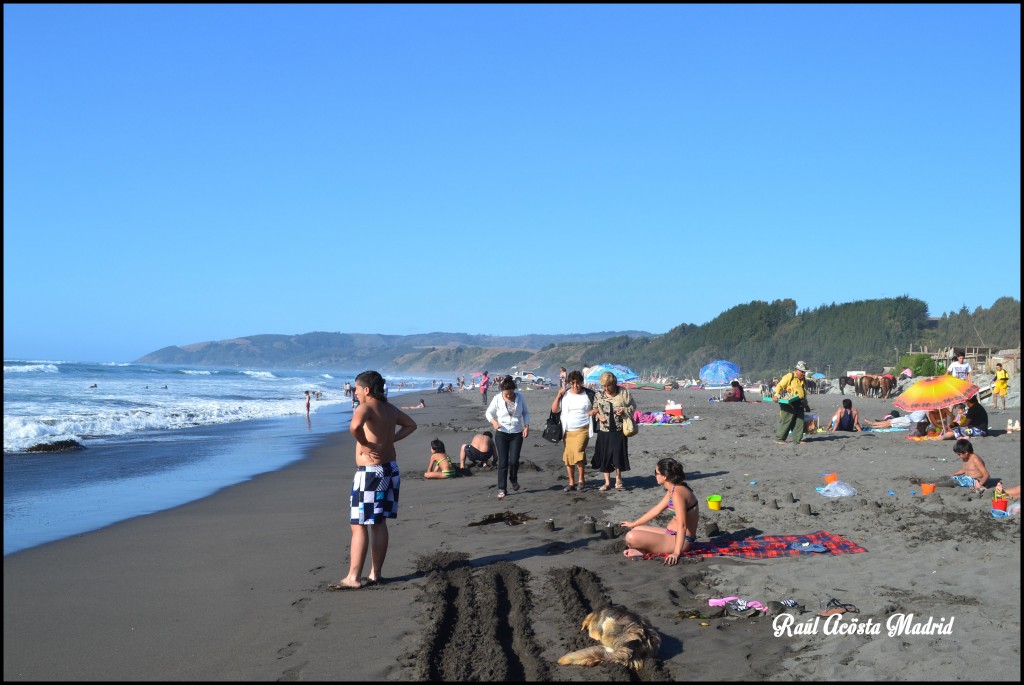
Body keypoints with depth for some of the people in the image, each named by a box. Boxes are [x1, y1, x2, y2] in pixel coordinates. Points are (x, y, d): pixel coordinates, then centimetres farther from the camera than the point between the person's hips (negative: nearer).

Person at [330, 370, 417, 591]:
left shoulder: (366, 408, -15)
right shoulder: (390, 408, 11)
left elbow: (354, 426, -38)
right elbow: (410, 425, 27)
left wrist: (365, 444, -21)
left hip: (370, 472, -9)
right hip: (390, 469, 9)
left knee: (358, 525, -3)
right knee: (379, 524, 14)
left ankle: (353, 578, 0)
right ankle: (375, 574, 18)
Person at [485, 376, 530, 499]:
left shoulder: (519, 397, -3)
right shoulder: (497, 399, -8)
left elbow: (525, 413, 8)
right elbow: (489, 412, 2)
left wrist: (526, 426, -5)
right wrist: (494, 422, -18)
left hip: (517, 433, 1)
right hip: (501, 433, -1)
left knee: (514, 460, -7)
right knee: (502, 462, -2)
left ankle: (513, 479, 24)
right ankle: (502, 489, 6)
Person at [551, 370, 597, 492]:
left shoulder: (589, 394, 1)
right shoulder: (564, 395, 6)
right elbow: (554, 410, 4)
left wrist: (595, 411, -8)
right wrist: (558, 395, -5)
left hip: (582, 430, -3)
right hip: (567, 431, 4)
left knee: (578, 451, -20)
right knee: (568, 456, 4)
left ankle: (581, 480, -6)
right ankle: (571, 482, 16)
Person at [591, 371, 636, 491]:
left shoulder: (623, 392, -2)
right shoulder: (599, 395, 3)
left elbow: (633, 406, 5)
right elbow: (594, 409, 13)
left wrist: (624, 410, -13)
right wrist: (599, 416, -6)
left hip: (619, 429, -2)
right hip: (604, 430, 2)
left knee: (618, 454, -4)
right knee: (604, 456, 4)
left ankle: (618, 481, 12)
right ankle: (607, 482, 14)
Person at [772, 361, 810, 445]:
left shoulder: (803, 380, 19)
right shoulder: (789, 376, -7)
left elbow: (804, 392, 29)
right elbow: (779, 386, -13)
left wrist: (806, 405, 29)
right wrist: (776, 395, -26)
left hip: (799, 404, 8)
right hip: (788, 404, -8)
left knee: (800, 422, 5)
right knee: (786, 421, -5)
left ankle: (797, 439, 11)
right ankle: (779, 438, 2)